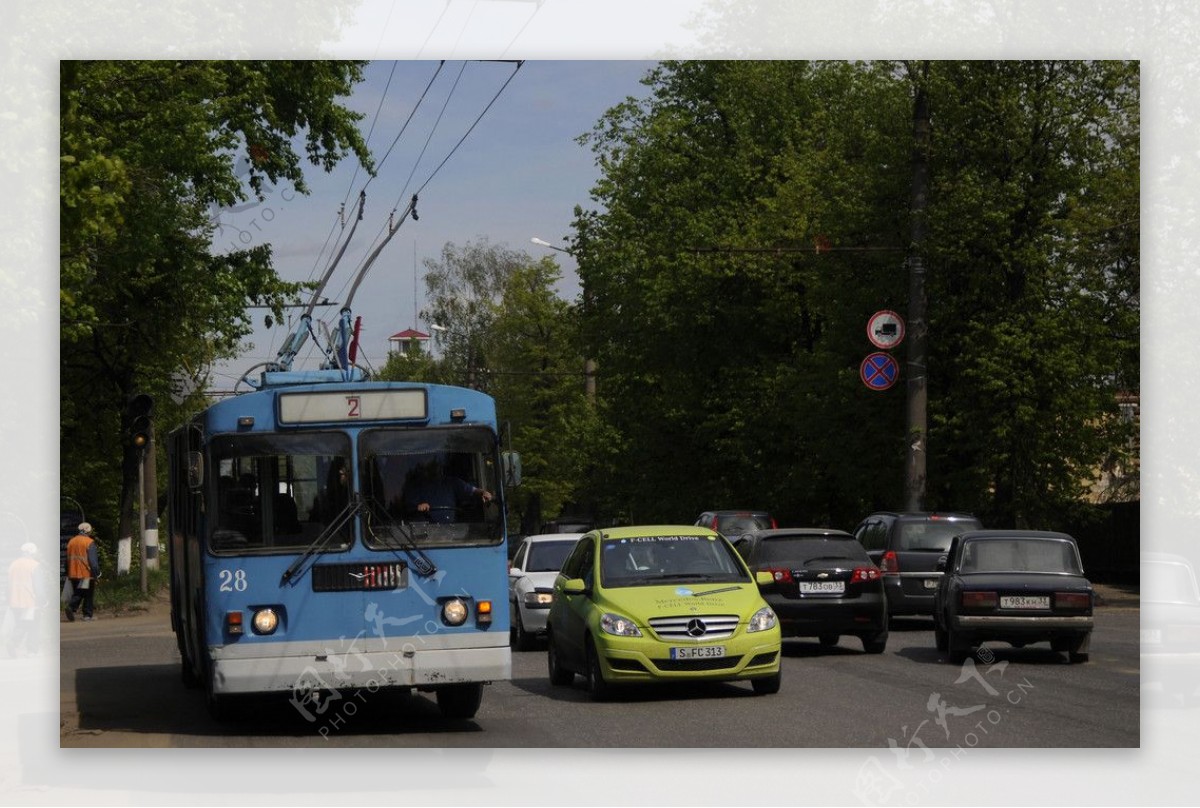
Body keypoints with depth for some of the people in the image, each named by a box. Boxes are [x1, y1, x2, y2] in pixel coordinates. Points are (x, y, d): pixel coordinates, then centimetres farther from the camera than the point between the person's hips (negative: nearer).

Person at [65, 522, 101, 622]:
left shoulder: (71, 542, 11)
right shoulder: (89, 542, -9)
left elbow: (68, 559, 15)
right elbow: (93, 560, -14)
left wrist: (68, 573, 21)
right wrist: (96, 572, -10)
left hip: (73, 573, 5)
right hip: (86, 573, -5)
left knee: (77, 593, 11)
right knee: (88, 595, 5)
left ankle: (71, 606, -14)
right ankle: (88, 614, 5)